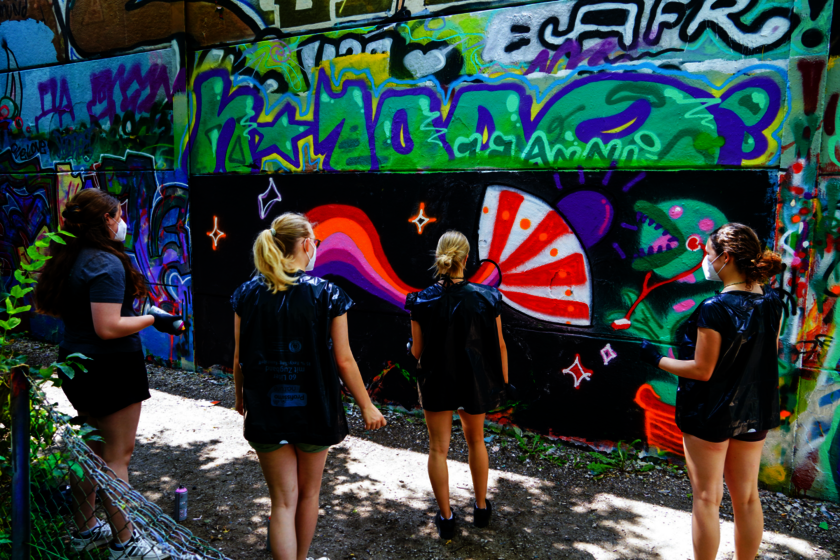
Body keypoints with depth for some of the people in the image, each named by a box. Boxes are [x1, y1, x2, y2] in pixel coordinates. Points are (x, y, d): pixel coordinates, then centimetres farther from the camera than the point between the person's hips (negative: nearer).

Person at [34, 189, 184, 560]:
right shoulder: (107, 264, -22)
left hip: (76, 361, 9)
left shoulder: (67, 259, 6)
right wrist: (152, 319, -16)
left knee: (91, 449, 21)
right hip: (111, 368, -9)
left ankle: (84, 530, 35)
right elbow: (108, 328, -26)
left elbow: (47, 307, 16)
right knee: (117, 456, 2)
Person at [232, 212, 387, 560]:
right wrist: (367, 406, 2)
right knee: (309, 493, 22)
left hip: (266, 411, 1)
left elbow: (239, 359, 1)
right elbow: (343, 361, -10)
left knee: (283, 501, 10)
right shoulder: (328, 294, -12)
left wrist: (240, 398, 19)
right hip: (314, 410, -1)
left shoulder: (248, 294, -5)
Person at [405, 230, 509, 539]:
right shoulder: (486, 298, -14)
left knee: (438, 448, 14)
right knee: (476, 441, 24)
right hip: (475, 382, 2)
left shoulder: (422, 301, -16)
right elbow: (499, 345, -6)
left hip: (436, 382, -1)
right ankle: (481, 508, 37)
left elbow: (417, 351, -8)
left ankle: (446, 518, 25)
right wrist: (502, 381, 7)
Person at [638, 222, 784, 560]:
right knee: (747, 497, 19)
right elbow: (768, 355, 7)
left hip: (710, 412, -6)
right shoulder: (772, 302, -3)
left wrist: (656, 359, -7)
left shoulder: (714, 309, -24)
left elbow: (701, 370, -19)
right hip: (755, 411, 6)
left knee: (707, 498, 10)